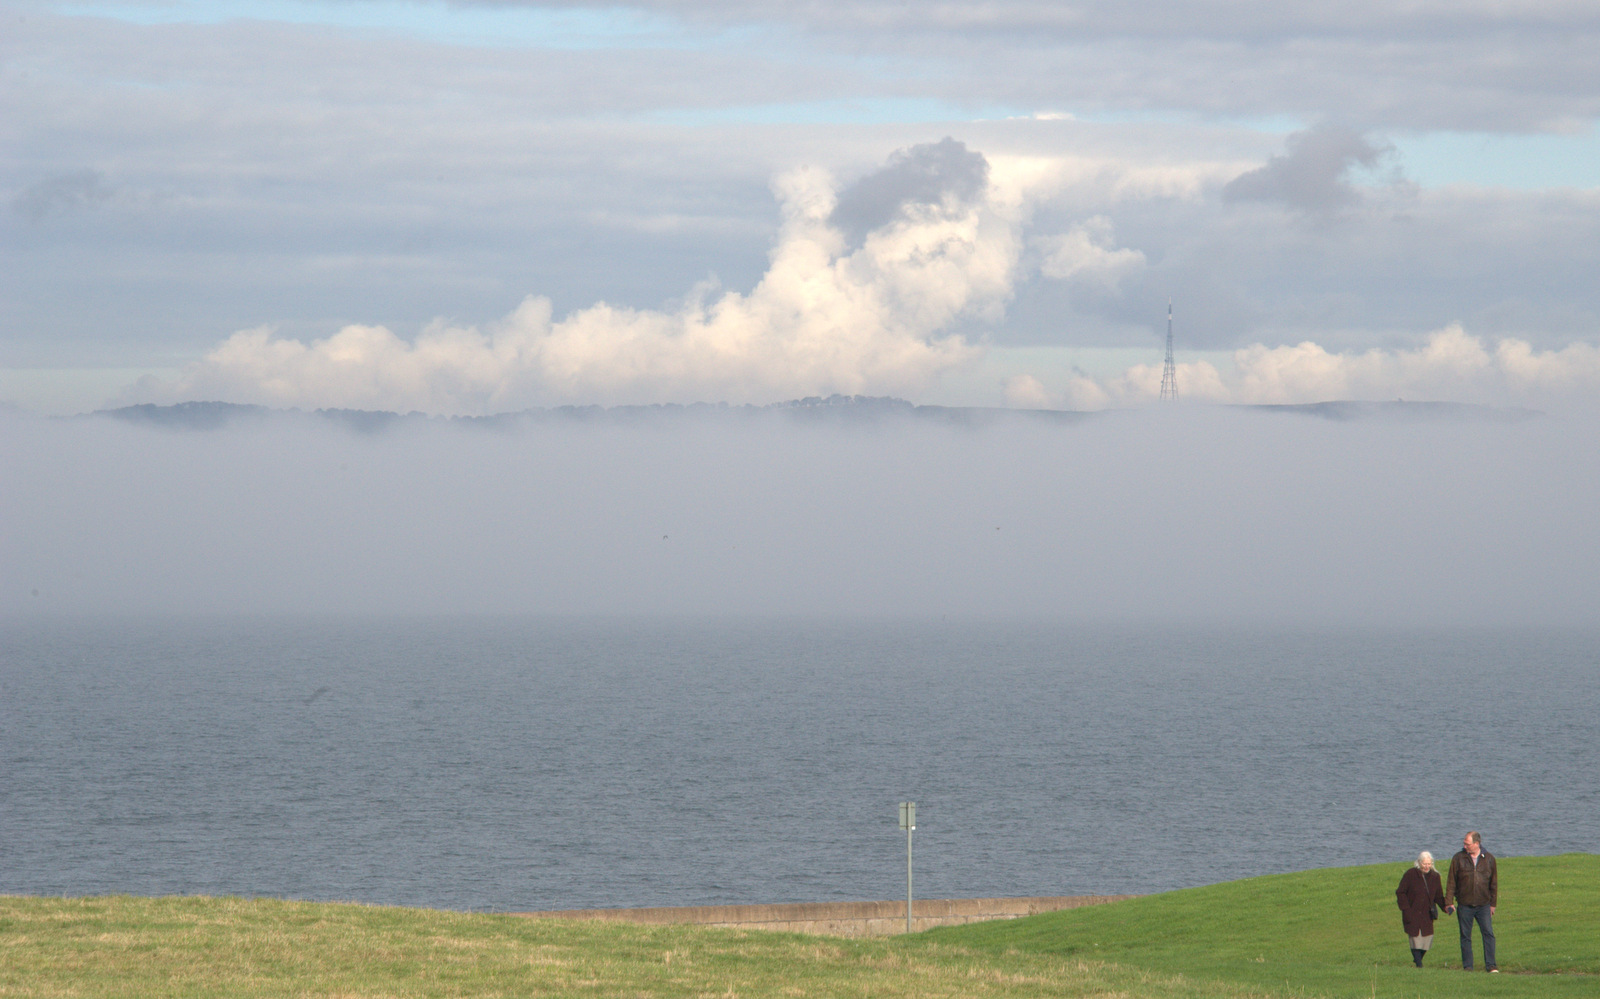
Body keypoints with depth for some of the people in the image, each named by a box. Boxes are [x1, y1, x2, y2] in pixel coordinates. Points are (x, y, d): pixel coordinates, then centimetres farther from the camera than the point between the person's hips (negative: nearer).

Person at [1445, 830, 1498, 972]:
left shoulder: (1489, 859, 4)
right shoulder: (1458, 859, 1)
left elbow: (1494, 883, 11)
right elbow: (1451, 882, 3)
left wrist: (1493, 904, 11)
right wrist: (1449, 902, -3)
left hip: (1483, 905, 0)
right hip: (1464, 905, 0)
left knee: (1488, 933, -9)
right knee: (1465, 936, 3)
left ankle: (1491, 965, -7)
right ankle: (1467, 966, 9)